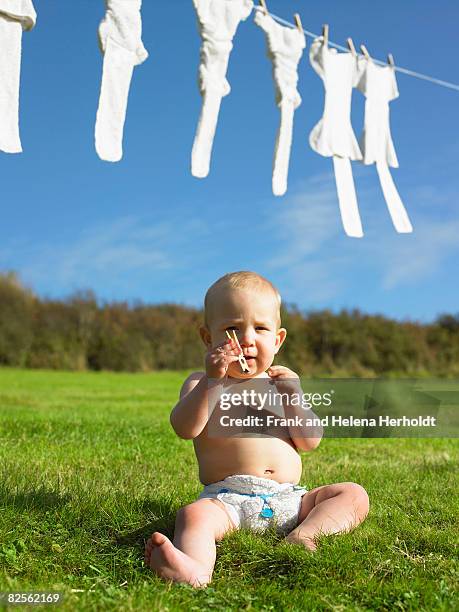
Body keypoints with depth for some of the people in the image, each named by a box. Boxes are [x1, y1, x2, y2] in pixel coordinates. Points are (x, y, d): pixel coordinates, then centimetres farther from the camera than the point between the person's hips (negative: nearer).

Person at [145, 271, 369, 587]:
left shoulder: (281, 383, 17)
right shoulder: (201, 384, 8)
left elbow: (310, 440, 8)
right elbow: (185, 429, -13)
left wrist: (292, 396, -3)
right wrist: (212, 380, -22)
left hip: (288, 500, 4)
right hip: (227, 499, -4)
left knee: (355, 495, -9)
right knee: (193, 514, -32)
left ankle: (304, 535, -33)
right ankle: (195, 570, -59)